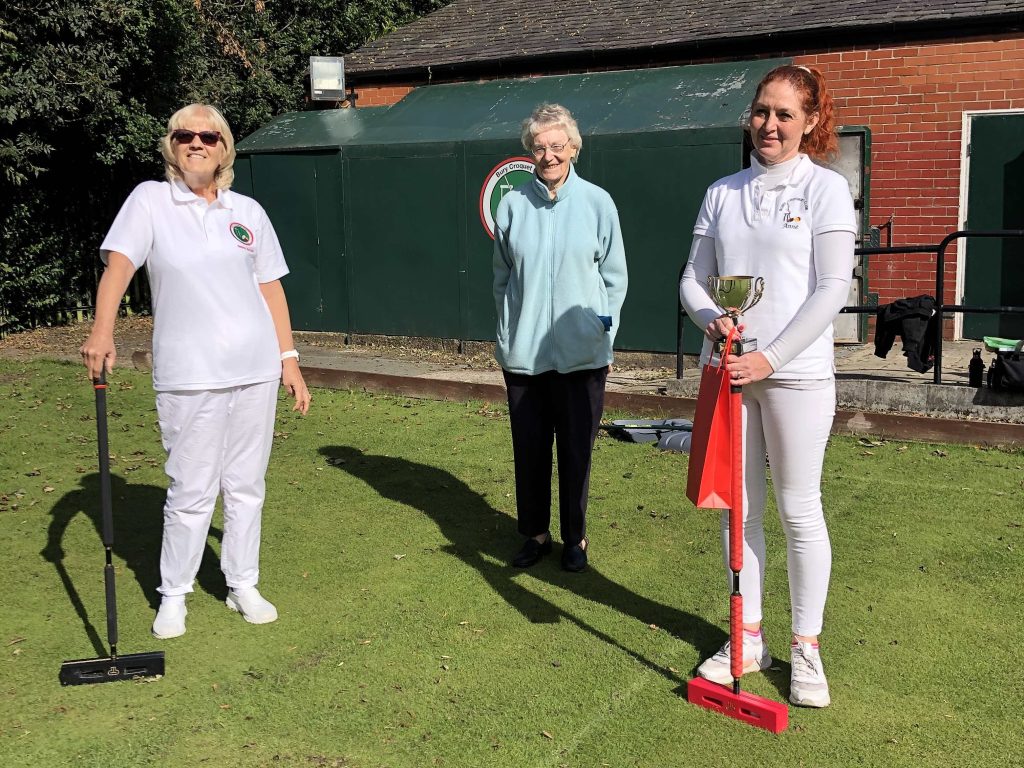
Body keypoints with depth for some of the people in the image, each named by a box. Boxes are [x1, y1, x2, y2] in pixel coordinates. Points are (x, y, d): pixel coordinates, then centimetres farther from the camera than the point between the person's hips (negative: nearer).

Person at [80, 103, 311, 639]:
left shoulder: (248, 211, 9)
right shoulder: (149, 200, 1)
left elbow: (271, 289, 13)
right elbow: (119, 263, -13)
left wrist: (288, 359, 9)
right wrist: (102, 332, -29)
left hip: (254, 371, 3)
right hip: (188, 376, -3)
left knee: (246, 485, 11)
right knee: (191, 492, 1)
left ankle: (243, 585, 26)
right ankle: (173, 596, 18)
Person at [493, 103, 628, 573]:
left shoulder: (597, 203, -1)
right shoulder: (513, 204, 1)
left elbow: (615, 277, 5)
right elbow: (502, 276, 10)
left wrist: (603, 331, 0)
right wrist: (509, 332, 6)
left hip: (582, 355, -1)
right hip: (523, 354, 1)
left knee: (576, 449, 7)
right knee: (529, 448, 10)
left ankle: (575, 537, 24)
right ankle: (535, 533, 27)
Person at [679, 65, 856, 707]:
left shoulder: (825, 188, -2)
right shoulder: (722, 193, 11)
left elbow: (833, 287, -9)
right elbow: (694, 277, 12)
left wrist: (770, 358, -14)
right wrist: (711, 318, -11)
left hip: (795, 372, -4)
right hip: (728, 369, 4)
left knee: (800, 509, 3)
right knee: (739, 507, 10)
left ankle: (807, 648, 18)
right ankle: (749, 638, 24)